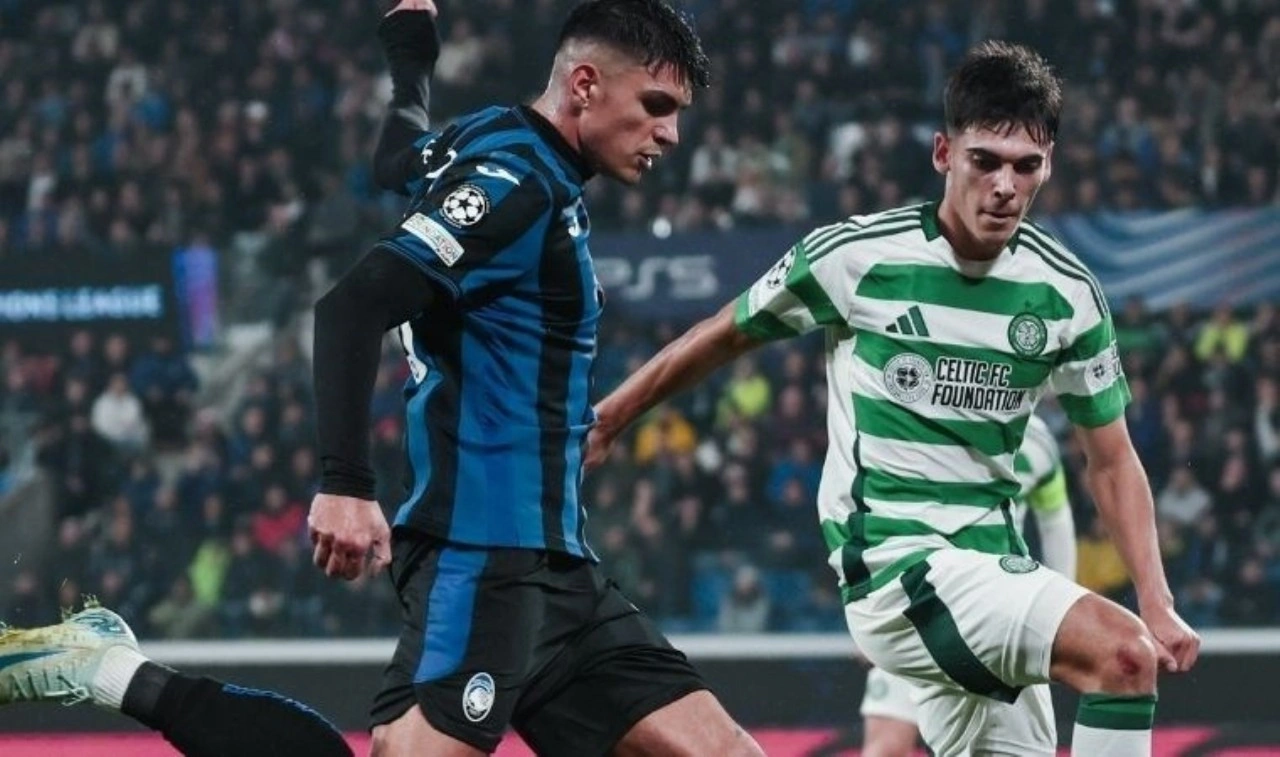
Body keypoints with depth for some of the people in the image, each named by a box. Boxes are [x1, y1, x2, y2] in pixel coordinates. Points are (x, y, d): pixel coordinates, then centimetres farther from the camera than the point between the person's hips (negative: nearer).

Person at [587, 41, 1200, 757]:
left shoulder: (1066, 292, 1)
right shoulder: (856, 256, -10)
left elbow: (1111, 461, 11)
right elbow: (721, 339, 7)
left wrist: (1158, 605, 1)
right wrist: (601, 423, 15)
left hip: (991, 564, 6)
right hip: (891, 558, -6)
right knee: (1123, 652, -26)